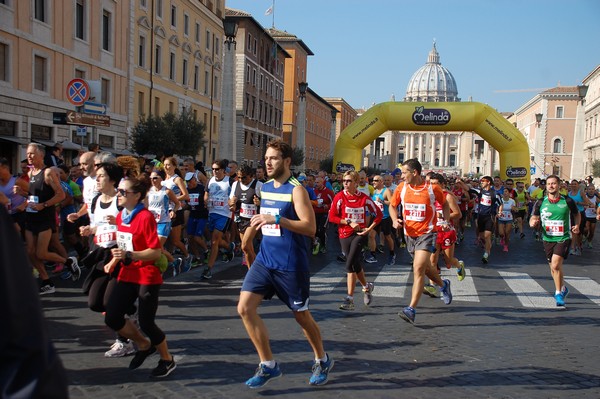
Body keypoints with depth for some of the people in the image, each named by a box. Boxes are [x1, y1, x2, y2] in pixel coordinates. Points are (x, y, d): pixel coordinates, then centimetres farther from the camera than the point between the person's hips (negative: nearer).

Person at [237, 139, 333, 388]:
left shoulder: (296, 189, -13)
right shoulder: (265, 188, 9)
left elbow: (310, 228, -23)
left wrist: (276, 219, -31)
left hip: (291, 265, -6)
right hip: (265, 260, 6)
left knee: (302, 316, 8)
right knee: (245, 308, -7)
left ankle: (322, 361, 34)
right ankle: (268, 365, 7)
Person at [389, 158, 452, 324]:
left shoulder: (432, 188, -10)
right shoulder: (402, 187, -2)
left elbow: (444, 204, 8)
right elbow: (392, 206, 11)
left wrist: (446, 221, -7)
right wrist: (395, 220, -8)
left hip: (427, 233, -5)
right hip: (409, 234, 5)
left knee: (418, 269, -18)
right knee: (425, 268, 20)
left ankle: (411, 310, -17)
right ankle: (443, 285, 52)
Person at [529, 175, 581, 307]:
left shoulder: (568, 201, -3)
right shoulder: (540, 203, 0)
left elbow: (577, 214, 14)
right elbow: (533, 219, 3)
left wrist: (577, 225, -4)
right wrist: (533, 222, -21)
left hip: (564, 238, -3)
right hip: (548, 238, 3)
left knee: (556, 265, -19)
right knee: (553, 267, 12)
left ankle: (558, 293, -3)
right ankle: (562, 288, 38)